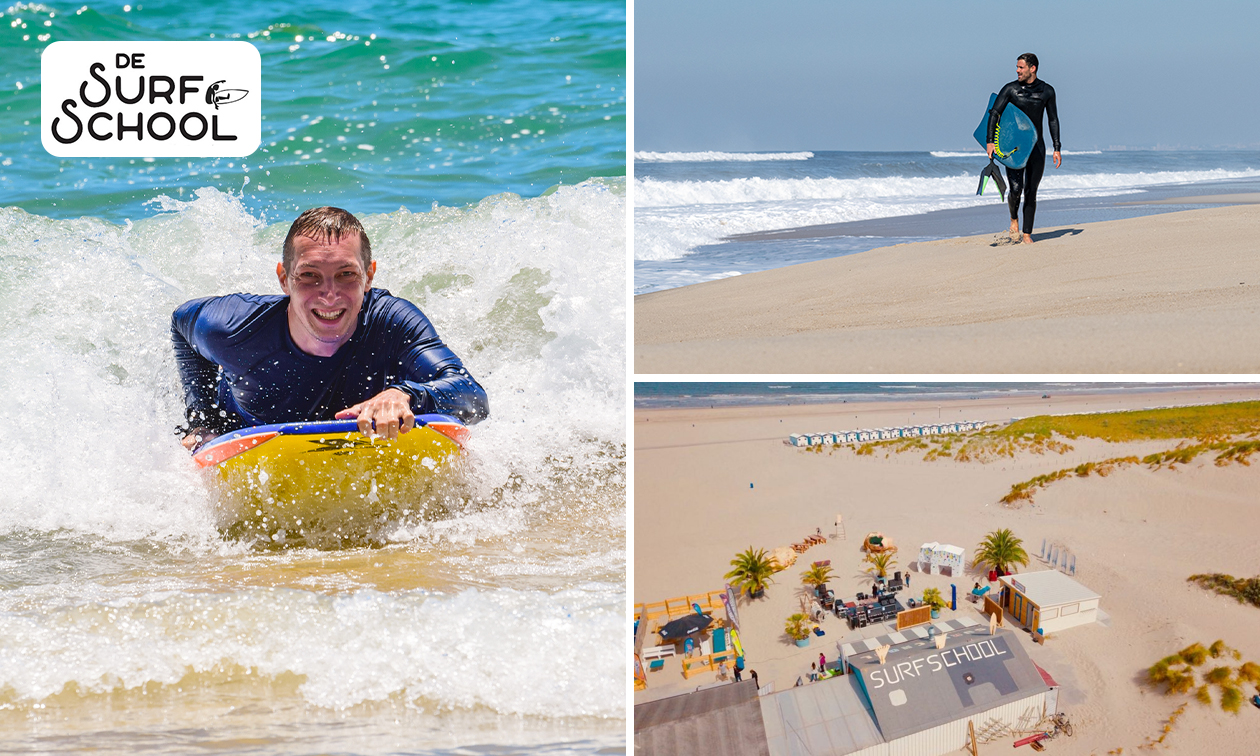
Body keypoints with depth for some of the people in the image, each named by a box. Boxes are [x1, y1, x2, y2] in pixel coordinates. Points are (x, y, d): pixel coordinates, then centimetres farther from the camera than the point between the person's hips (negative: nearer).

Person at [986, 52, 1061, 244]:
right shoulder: (1010, 89, -3)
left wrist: (1057, 149, 5)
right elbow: (994, 113, -7)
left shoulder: (1047, 91, 3)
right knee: (1016, 189, -13)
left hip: (1036, 146, 1)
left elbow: (1053, 120, 10)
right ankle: (1014, 218, 18)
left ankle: (1027, 234, 7)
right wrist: (990, 141, -20)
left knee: (1031, 192, 0)